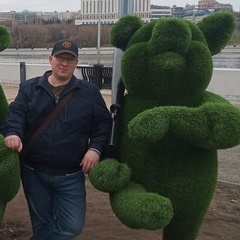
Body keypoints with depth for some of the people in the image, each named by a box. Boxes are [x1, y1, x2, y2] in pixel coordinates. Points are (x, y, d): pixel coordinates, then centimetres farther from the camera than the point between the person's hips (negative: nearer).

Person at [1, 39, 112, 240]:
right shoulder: (29, 89, 5)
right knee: (42, 224, 15)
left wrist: (95, 148, -13)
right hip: (34, 173, 1)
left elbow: (103, 123, 4)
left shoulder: (90, 92, 4)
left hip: (71, 176, 0)